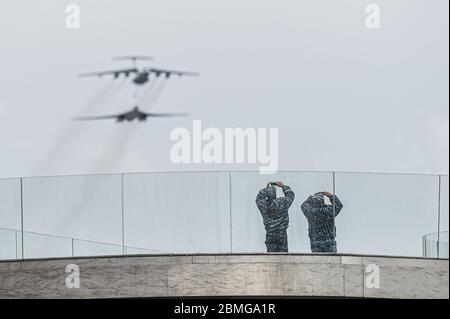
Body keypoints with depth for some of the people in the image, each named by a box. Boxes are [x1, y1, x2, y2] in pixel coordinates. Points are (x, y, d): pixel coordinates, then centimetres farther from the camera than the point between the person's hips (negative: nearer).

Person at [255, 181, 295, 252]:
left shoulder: (263, 205, -10)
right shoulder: (282, 202, -16)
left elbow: (259, 198, 15)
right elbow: (291, 195, 4)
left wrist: (266, 188, 18)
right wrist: (283, 186, 12)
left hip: (270, 235, 2)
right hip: (282, 233, -2)